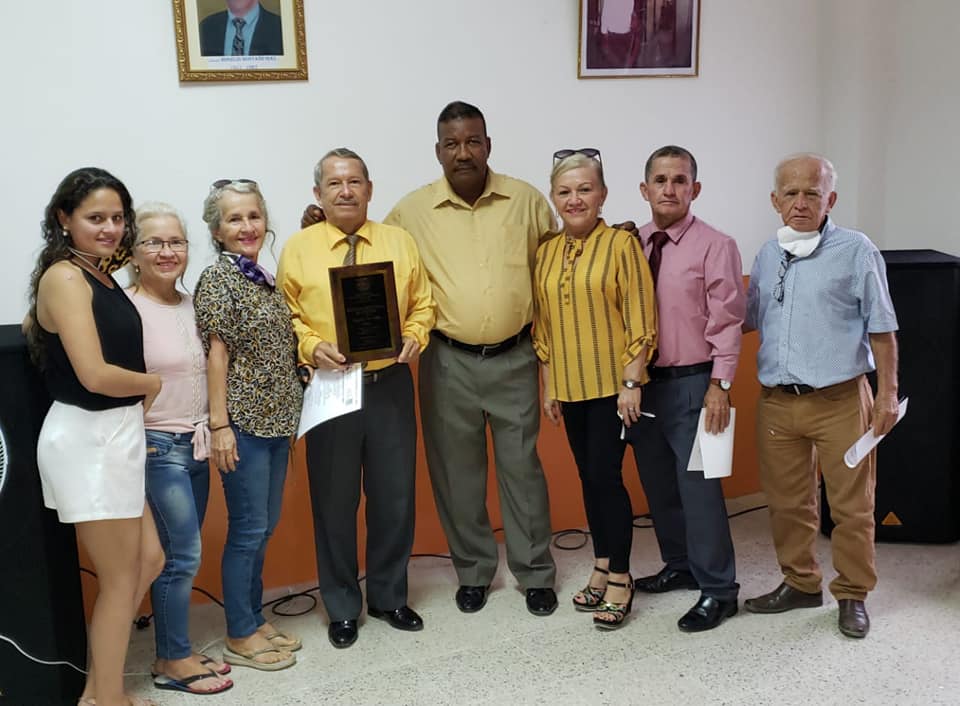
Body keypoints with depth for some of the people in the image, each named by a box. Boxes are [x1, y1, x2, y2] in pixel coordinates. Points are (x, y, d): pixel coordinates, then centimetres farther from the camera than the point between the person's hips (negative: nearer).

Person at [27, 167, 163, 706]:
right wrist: (154, 384, -6)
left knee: (148, 560, 16)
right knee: (121, 579, 4)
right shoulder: (64, 278, -17)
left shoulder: (101, 275, 10)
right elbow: (94, 374, -25)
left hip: (115, 436, 9)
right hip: (88, 440, -9)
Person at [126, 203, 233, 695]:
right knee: (182, 554, -4)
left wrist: (209, 431, 13)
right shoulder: (126, 308, -13)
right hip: (157, 447, -7)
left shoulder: (193, 305, 9)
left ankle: (176, 652, 22)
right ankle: (172, 662, 11)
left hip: (195, 445, 7)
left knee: (180, 556, 11)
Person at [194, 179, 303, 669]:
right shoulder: (218, 278, -10)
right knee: (249, 529, 0)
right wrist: (220, 424, -17)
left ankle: (255, 618, 28)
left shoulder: (264, 279, 12)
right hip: (244, 422, -8)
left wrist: (288, 413, 15)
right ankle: (240, 637, 13)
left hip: (276, 418, 8)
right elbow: (216, 354, -14)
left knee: (266, 525, 15)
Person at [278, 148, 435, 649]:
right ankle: (342, 607, 23)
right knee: (334, 500, 6)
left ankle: (389, 596, 29)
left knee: (395, 495, 10)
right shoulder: (297, 249, 2)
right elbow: (285, 316, 2)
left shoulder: (400, 242, 7)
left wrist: (415, 336, -9)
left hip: (391, 384, 2)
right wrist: (312, 346, -15)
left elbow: (422, 304, 9)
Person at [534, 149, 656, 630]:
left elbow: (641, 321, -10)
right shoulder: (547, 252, 8)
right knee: (588, 477, 13)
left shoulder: (621, 244, -8)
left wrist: (632, 381, -13)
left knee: (606, 476, -5)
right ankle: (602, 568, 27)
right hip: (570, 387, 6)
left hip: (612, 384, -5)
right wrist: (548, 387, 12)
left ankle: (620, 579, 10)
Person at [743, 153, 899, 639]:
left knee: (851, 505, 5)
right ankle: (800, 583, 30)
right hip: (777, 402, 4)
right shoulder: (767, 255, 9)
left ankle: (852, 595, 21)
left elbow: (881, 328, -3)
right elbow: (747, 320, 21)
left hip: (840, 401, -4)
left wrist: (887, 393, -6)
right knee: (787, 502, 13)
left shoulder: (856, 251, -4)